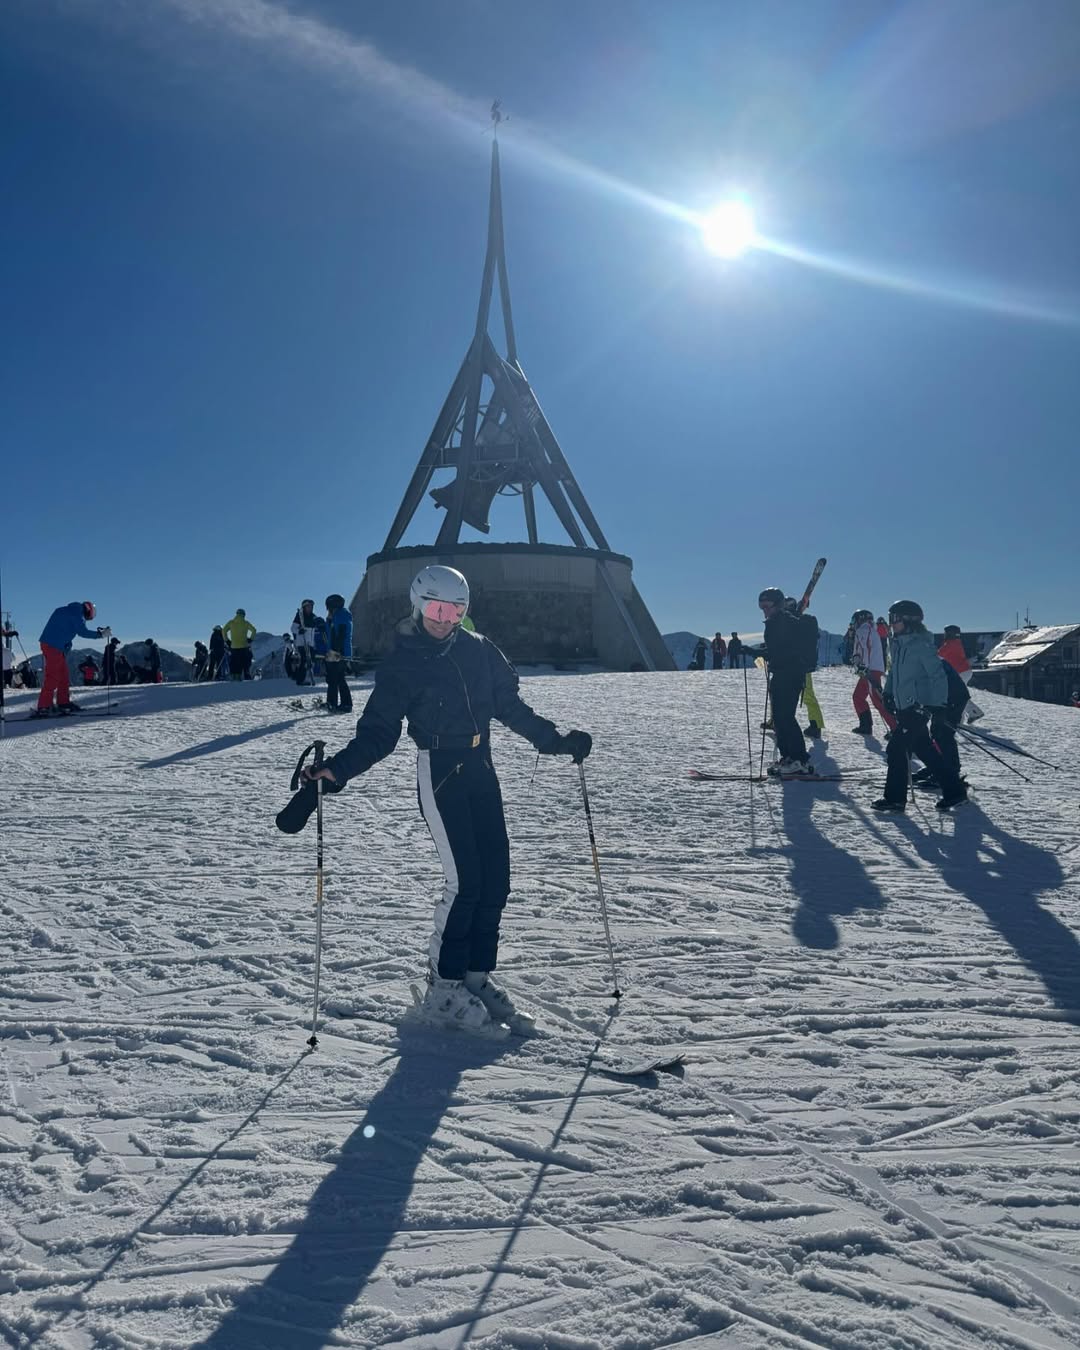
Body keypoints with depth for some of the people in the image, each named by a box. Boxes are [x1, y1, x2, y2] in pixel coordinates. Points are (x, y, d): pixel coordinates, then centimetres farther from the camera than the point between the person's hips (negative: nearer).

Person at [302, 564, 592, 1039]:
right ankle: (443, 990, 3)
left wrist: (555, 740, 12)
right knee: (465, 880, -11)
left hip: (481, 770, 5)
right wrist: (337, 769, -21)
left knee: (495, 878, 2)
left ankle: (477, 977, 17)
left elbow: (512, 707, 15)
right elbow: (377, 732, -7)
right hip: (439, 774, -5)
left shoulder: (479, 650, 8)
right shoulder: (401, 664, -4)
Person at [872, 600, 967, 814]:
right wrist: (888, 693, 16)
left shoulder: (921, 644, -14)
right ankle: (954, 790, 23)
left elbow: (938, 675, -15)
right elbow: (893, 671, 24)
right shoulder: (897, 644, 11)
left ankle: (895, 798, 1)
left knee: (896, 748, -7)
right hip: (904, 707, 9)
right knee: (925, 750, 14)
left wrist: (937, 704, -19)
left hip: (918, 706, -9)